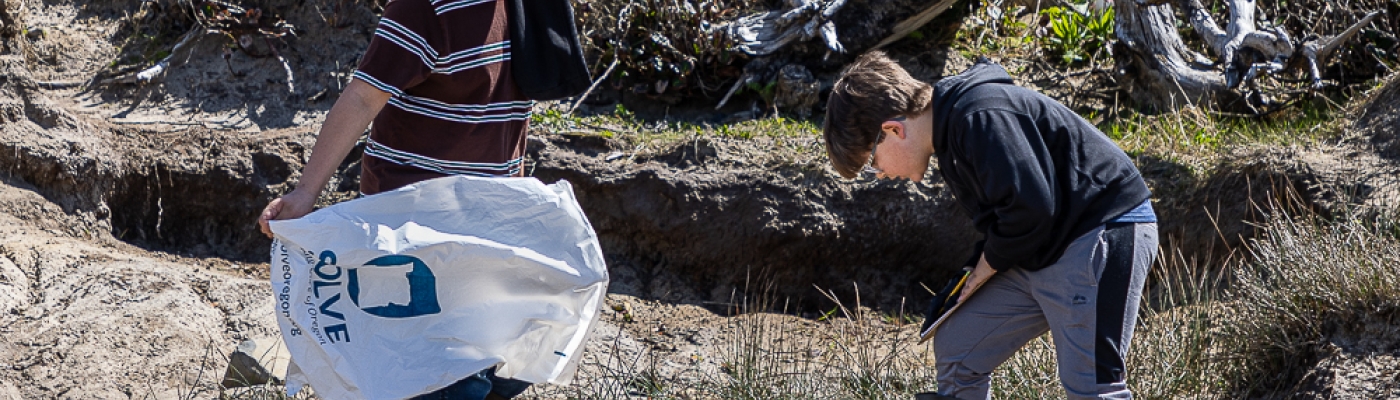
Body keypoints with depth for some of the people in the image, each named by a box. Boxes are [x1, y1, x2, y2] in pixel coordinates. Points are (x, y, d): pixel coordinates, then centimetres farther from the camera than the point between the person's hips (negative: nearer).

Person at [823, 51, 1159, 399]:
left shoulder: (979, 118, -21)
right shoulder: (950, 125, 11)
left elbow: (1031, 207, -26)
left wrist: (985, 266, -10)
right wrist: (973, 271, 8)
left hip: (1103, 231, -11)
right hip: (1041, 251, 11)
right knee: (956, 348, 12)